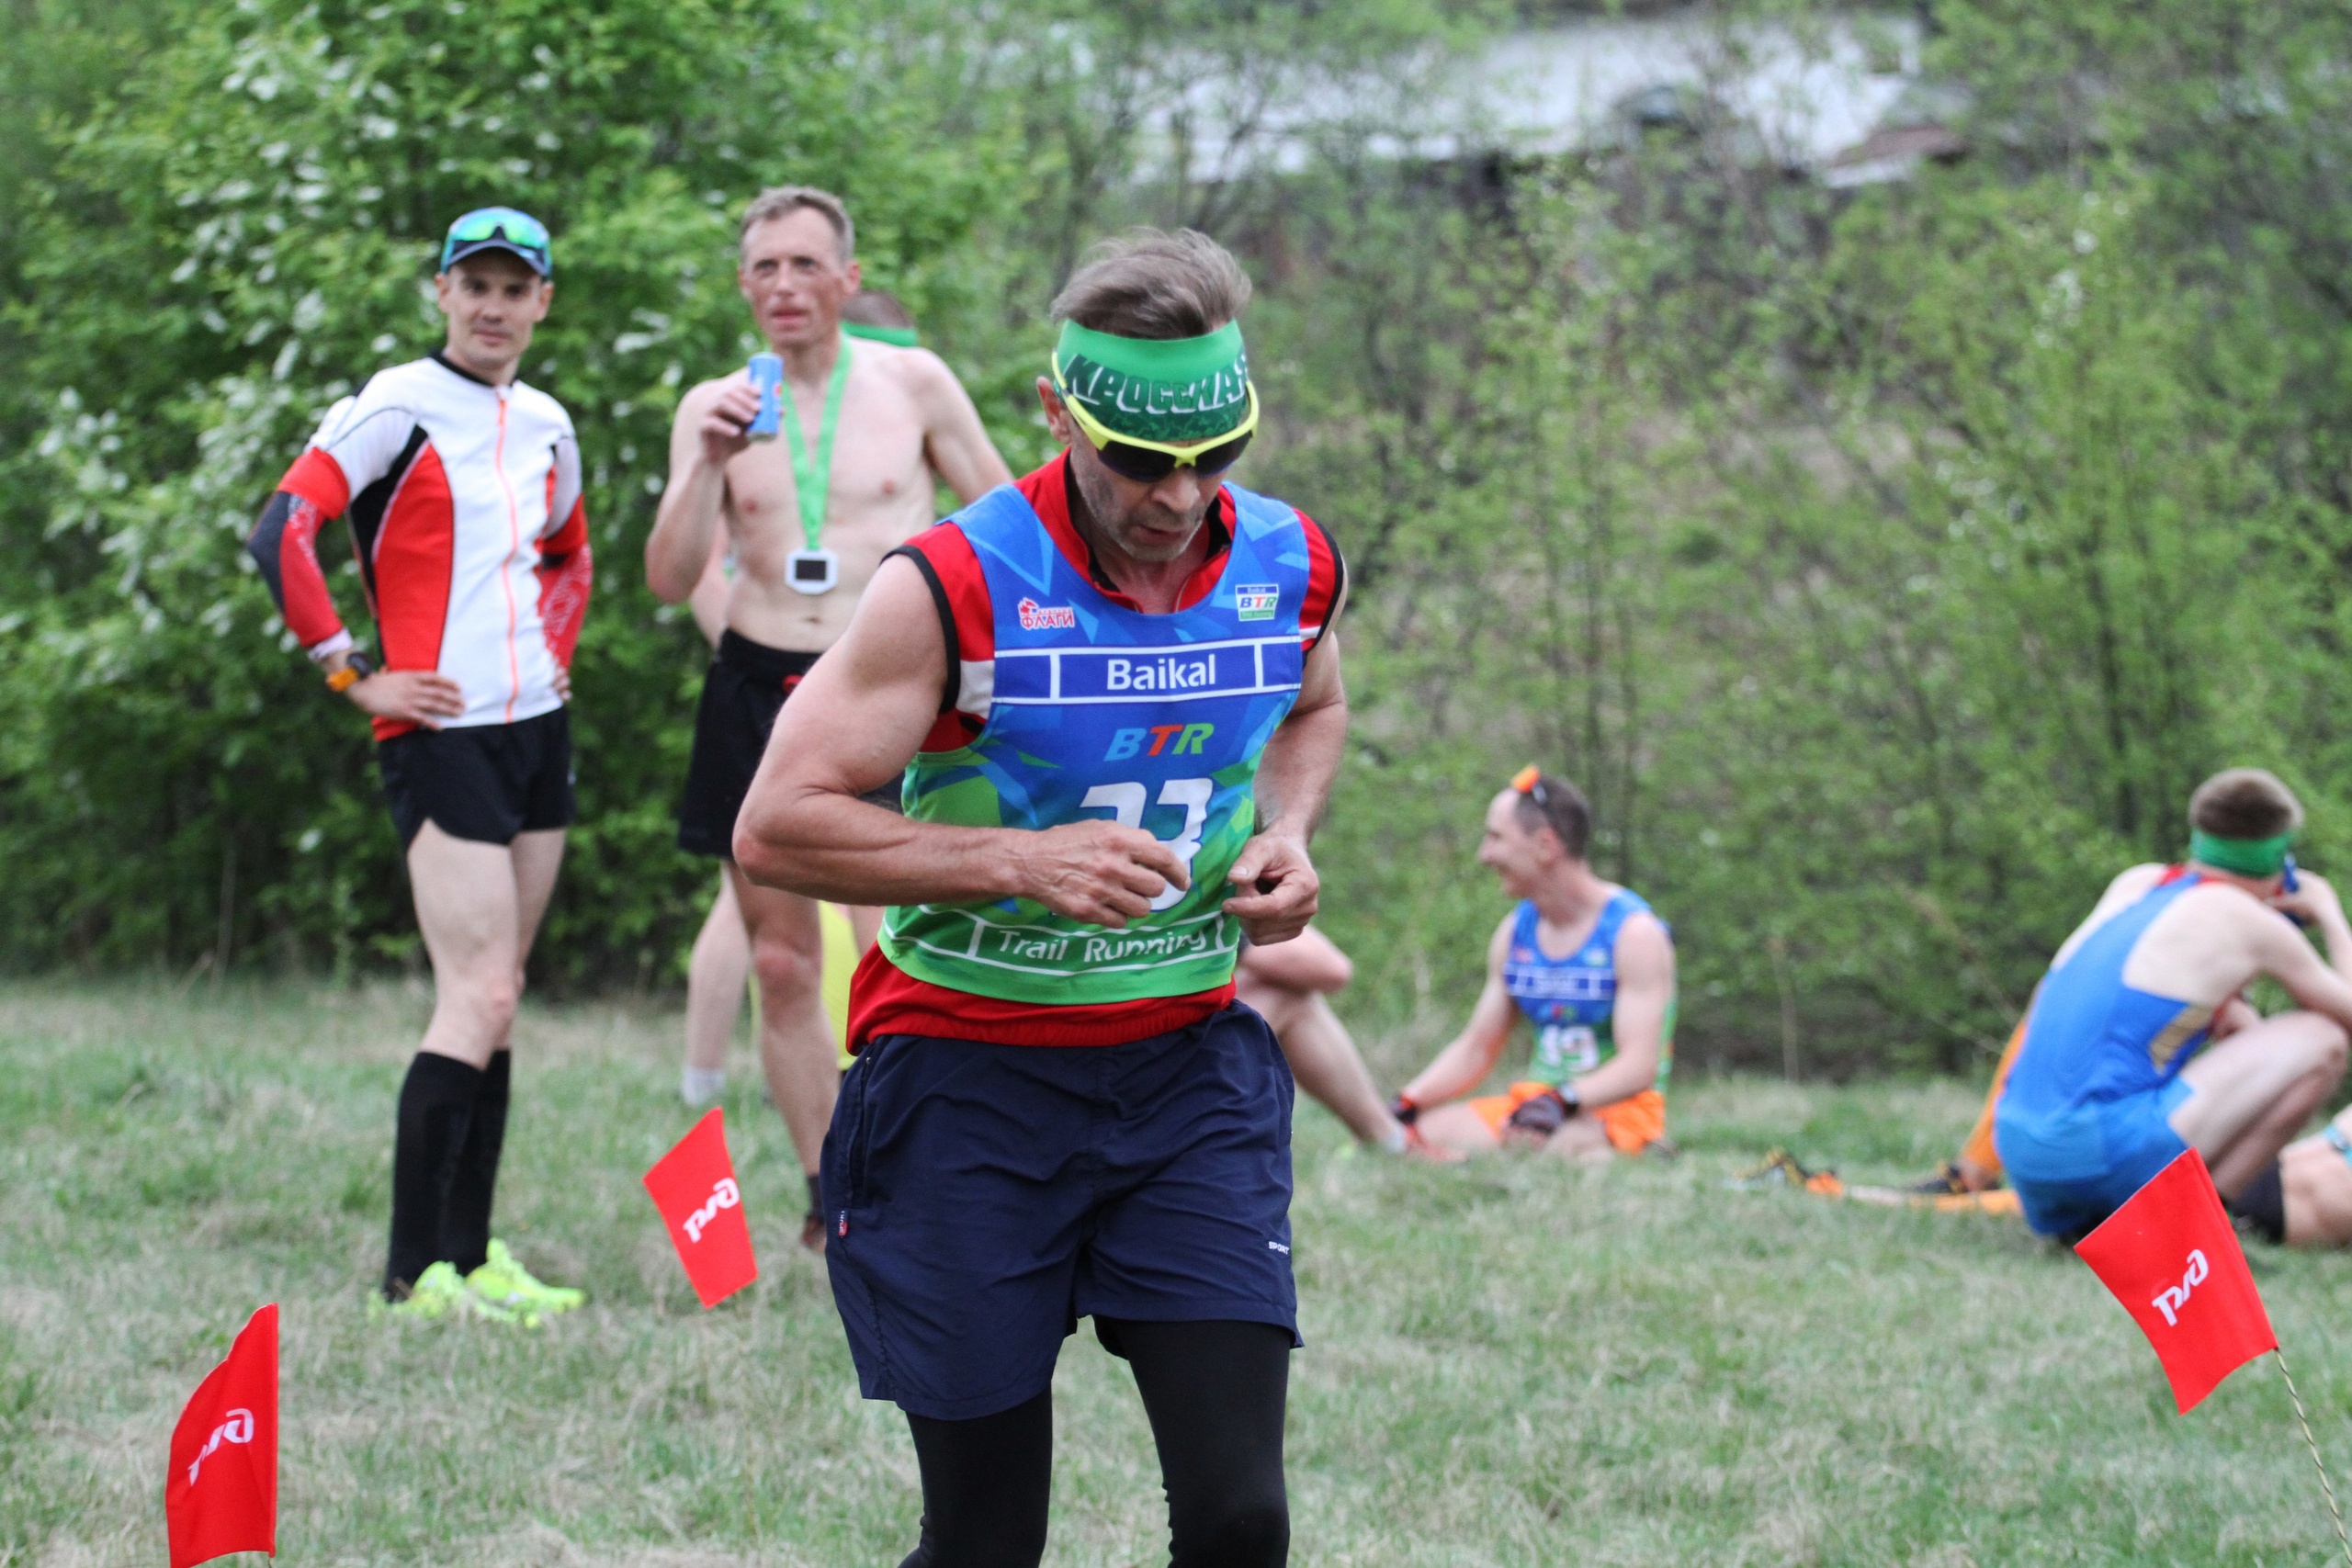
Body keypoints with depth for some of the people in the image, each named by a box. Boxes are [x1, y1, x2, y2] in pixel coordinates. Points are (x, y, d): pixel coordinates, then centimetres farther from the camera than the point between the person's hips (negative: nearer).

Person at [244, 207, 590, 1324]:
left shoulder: (546, 426, 14)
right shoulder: (398, 407, -8)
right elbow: (280, 535, -16)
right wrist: (352, 675, -14)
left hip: (538, 730, 7)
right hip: (442, 734, -7)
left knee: (494, 1002, 9)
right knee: (477, 1001, -14)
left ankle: (469, 1254, 14)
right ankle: (415, 1273, -11)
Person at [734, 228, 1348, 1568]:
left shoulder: (1292, 566, 0)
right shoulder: (954, 588, -15)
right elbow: (775, 827, -14)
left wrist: (1285, 834, 3)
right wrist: (1023, 863, -23)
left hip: (1189, 1063, 4)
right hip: (969, 1070, -3)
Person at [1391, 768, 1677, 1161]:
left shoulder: (1635, 933, -9)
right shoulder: (1516, 933, 13)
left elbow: (1639, 1066, -19)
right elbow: (1475, 1050, 17)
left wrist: (1561, 1102, -37)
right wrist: (1405, 1107, -1)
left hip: (1617, 1111, -7)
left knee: (1568, 1144, -43)